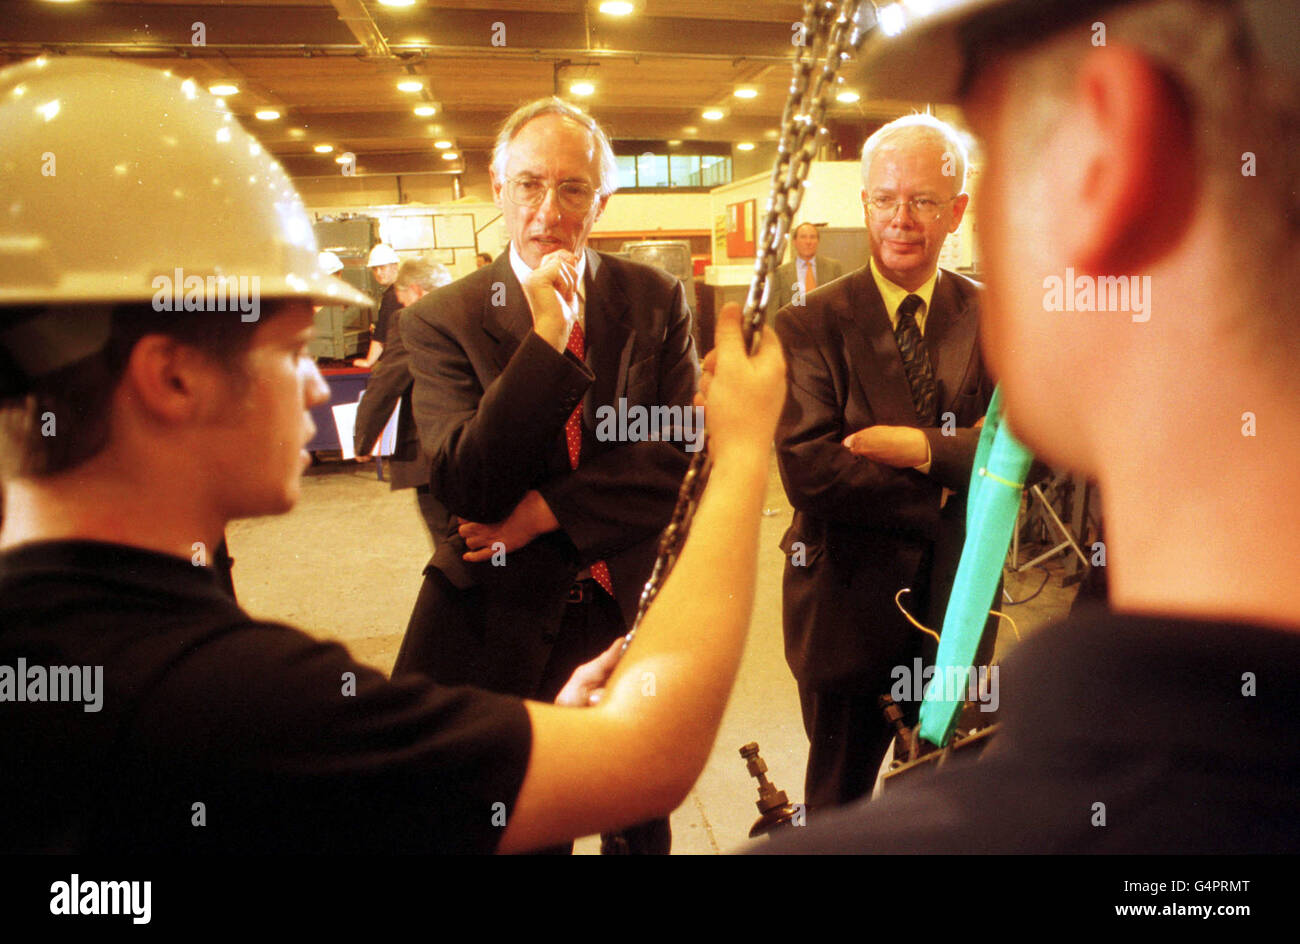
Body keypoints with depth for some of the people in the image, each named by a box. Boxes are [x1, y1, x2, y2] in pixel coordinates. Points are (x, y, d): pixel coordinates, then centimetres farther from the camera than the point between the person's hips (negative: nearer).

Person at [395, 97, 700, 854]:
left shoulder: (657, 301, -1)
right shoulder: (442, 321, -8)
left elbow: (682, 453, -7)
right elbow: (466, 487, -17)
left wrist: (547, 511, -16)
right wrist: (546, 336, -24)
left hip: (633, 613, 3)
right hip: (501, 623, -2)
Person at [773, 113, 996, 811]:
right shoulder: (809, 325, -9)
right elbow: (808, 471, -20)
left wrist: (921, 447, -23)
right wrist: (943, 499, -17)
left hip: (957, 603, 3)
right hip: (848, 608, -2)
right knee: (838, 803, 18)